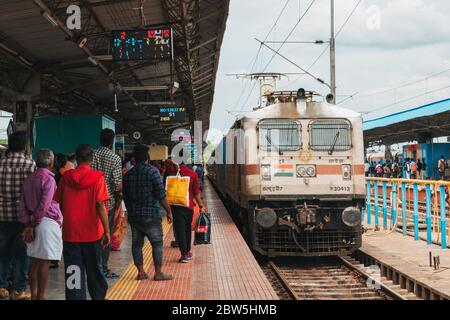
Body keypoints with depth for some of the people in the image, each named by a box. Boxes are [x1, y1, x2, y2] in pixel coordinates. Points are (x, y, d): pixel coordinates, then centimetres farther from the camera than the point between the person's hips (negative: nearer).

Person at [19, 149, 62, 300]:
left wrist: (28, 224, 2)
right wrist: (35, 222, -6)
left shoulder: (29, 179, 8)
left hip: (34, 223, 7)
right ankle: (40, 296, 2)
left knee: (35, 261, 13)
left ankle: (33, 295, 20)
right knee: (44, 263, -2)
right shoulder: (48, 179, -12)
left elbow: (23, 204, 5)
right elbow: (45, 205, -17)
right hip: (48, 222, -7)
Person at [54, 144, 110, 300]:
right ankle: (98, 295, 28)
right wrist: (107, 231, -11)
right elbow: (100, 205, -14)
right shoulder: (97, 177, -8)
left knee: (73, 269, 5)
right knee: (93, 268, 15)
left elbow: (58, 204, 6)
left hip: (70, 233, 1)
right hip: (92, 233, -1)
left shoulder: (65, 177, -1)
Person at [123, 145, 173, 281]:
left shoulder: (128, 174, 8)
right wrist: (169, 211, -5)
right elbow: (161, 195, -14)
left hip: (133, 215, 5)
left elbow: (125, 197, 14)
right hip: (151, 215, -5)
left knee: (137, 243, 10)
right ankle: (158, 273, 2)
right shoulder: (152, 171, -10)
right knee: (157, 243, 2)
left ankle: (141, 272, 13)